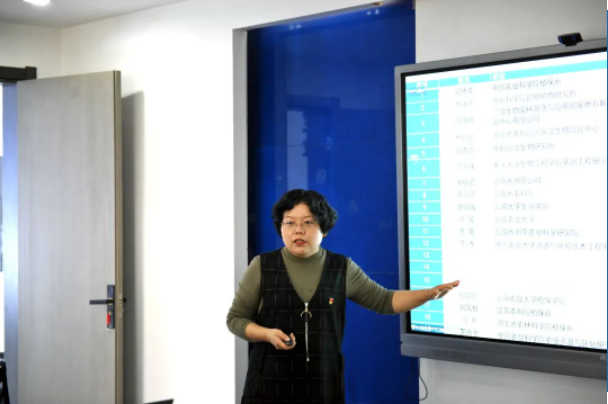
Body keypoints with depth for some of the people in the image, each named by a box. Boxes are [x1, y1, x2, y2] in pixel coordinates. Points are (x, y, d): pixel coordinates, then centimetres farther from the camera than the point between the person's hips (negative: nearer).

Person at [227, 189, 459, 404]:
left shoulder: (342, 269, 4)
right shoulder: (262, 267, -2)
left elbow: (383, 301, 8)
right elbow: (235, 318, 3)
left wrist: (429, 294, -3)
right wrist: (268, 334, -15)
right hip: (269, 385, -1)